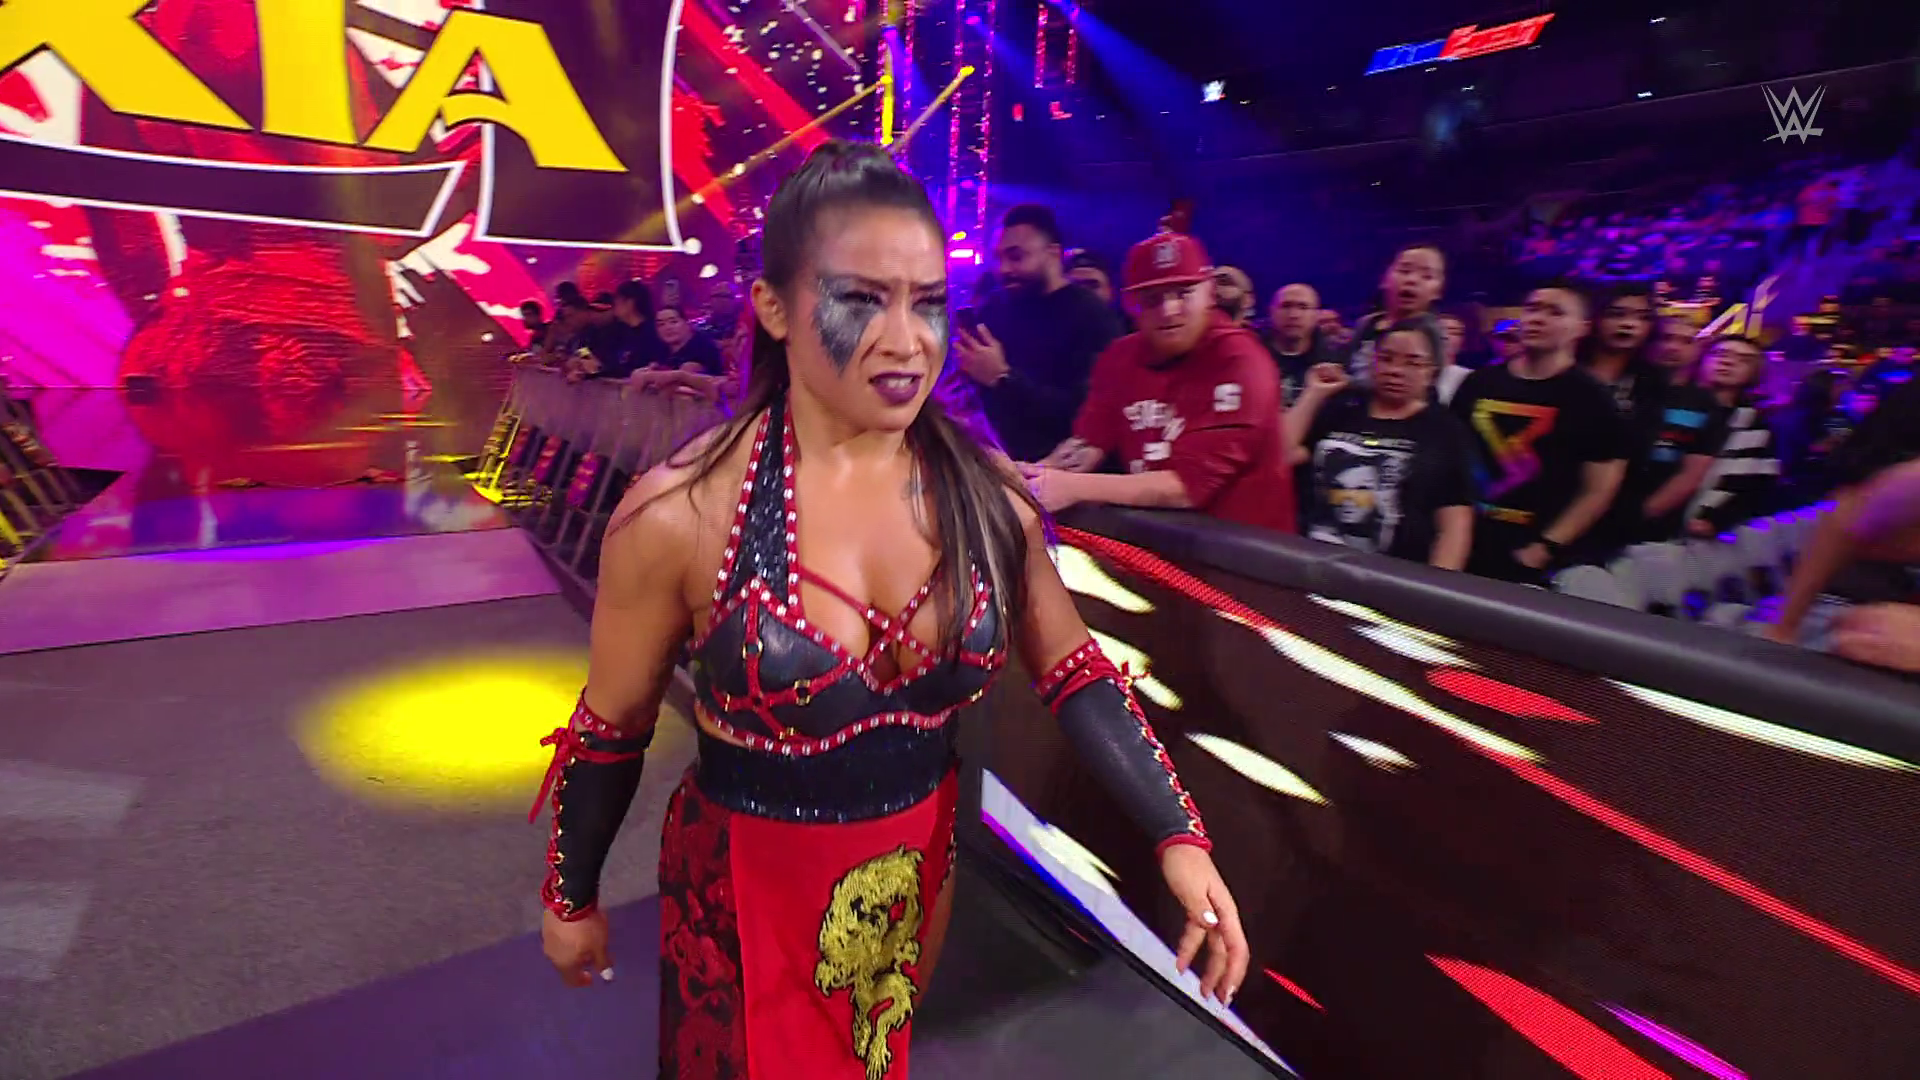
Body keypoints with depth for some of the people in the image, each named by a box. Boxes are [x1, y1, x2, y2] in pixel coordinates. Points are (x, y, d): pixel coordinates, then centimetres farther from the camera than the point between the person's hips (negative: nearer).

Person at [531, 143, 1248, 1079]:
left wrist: (1178, 838, -10)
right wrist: (570, 898, 4)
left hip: (918, 871, 4)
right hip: (744, 890, -3)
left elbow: (1075, 672, -4)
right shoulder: (682, 513, -22)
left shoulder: (988, 492, -13)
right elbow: (611, 729, -9)